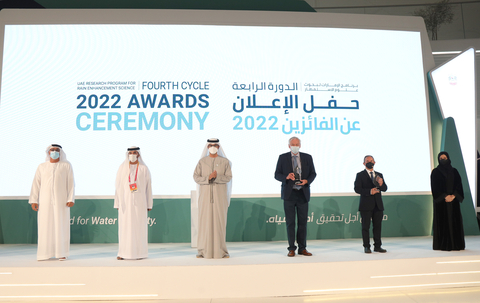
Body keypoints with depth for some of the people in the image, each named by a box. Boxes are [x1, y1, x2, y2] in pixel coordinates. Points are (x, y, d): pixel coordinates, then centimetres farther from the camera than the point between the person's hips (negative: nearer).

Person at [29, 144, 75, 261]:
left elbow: (71, 183, -1)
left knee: (62, 225, -2)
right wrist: (33, 201, -3)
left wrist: (71, 199, -10)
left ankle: (62, 253, 4)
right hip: (45, 201, 2)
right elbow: (36, 184, 6)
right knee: (45, 226, 1)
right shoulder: (42, 167, 8)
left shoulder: (66, 165, 3)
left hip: (61, 200, -2)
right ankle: (45, 253, 9)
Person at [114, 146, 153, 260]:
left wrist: (149, 204, 0)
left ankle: (139, 252, 10)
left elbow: (148, 187, 3)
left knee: (139, 226, 2)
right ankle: (123, 252, 9)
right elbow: (118, 186, 4)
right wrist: (118, 203, -1)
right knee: (124, 226, 1)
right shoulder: (122, 168, 5)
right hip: (126, 201, 1)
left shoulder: (144, 169, 2)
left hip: (139, 201, -1)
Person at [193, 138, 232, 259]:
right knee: (205, 221, 0)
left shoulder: (224, 161, 6)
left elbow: (228, 177, -2)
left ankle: (220, 250, 7)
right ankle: (204, 250, 6)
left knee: (220, 221, -1)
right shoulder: (202, 161, 8)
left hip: (220, 195, 0)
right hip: (205, 194, 1)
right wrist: (207, 178, -15)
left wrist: (217, 177, -19)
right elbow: (196, 177, 1)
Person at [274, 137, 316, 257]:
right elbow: (277, 174, 1)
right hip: (289, 193, -2)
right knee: (290, 222, 1)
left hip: (303, 193, 2)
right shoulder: (282, 157, 3)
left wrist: (306, 181, -11)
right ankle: (291, 248, 9)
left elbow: (313, 173, 9)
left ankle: (302, 248, 15)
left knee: (303, 222, 5)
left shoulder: (307, 157, 8)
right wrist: (286, 177, -18)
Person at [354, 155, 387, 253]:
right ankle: (366, 247, 6)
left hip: (378, 205, 4)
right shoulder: (360, 175, 1)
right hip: (366, 205, -4)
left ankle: (377, 246, 15)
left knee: (378, 226, 6)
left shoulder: (379, 175, 16)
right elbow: (357, 189, -8)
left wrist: (381, 184, -14)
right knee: (366, 226, -1)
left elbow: (385, 188, 8)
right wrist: (369, 191, -19)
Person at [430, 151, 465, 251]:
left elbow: (459, 185, 5)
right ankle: (443, 245, -1)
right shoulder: (435, 172, 1)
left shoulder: (454, 171, 11)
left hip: (453, 199, 4)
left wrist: (453, 196, -11)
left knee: (455, 220, 2)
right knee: (442, 221, -4)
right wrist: (445, 196, -15)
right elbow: (435, 187, -6)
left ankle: (456, 244, 8)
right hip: (440, 201, -3)